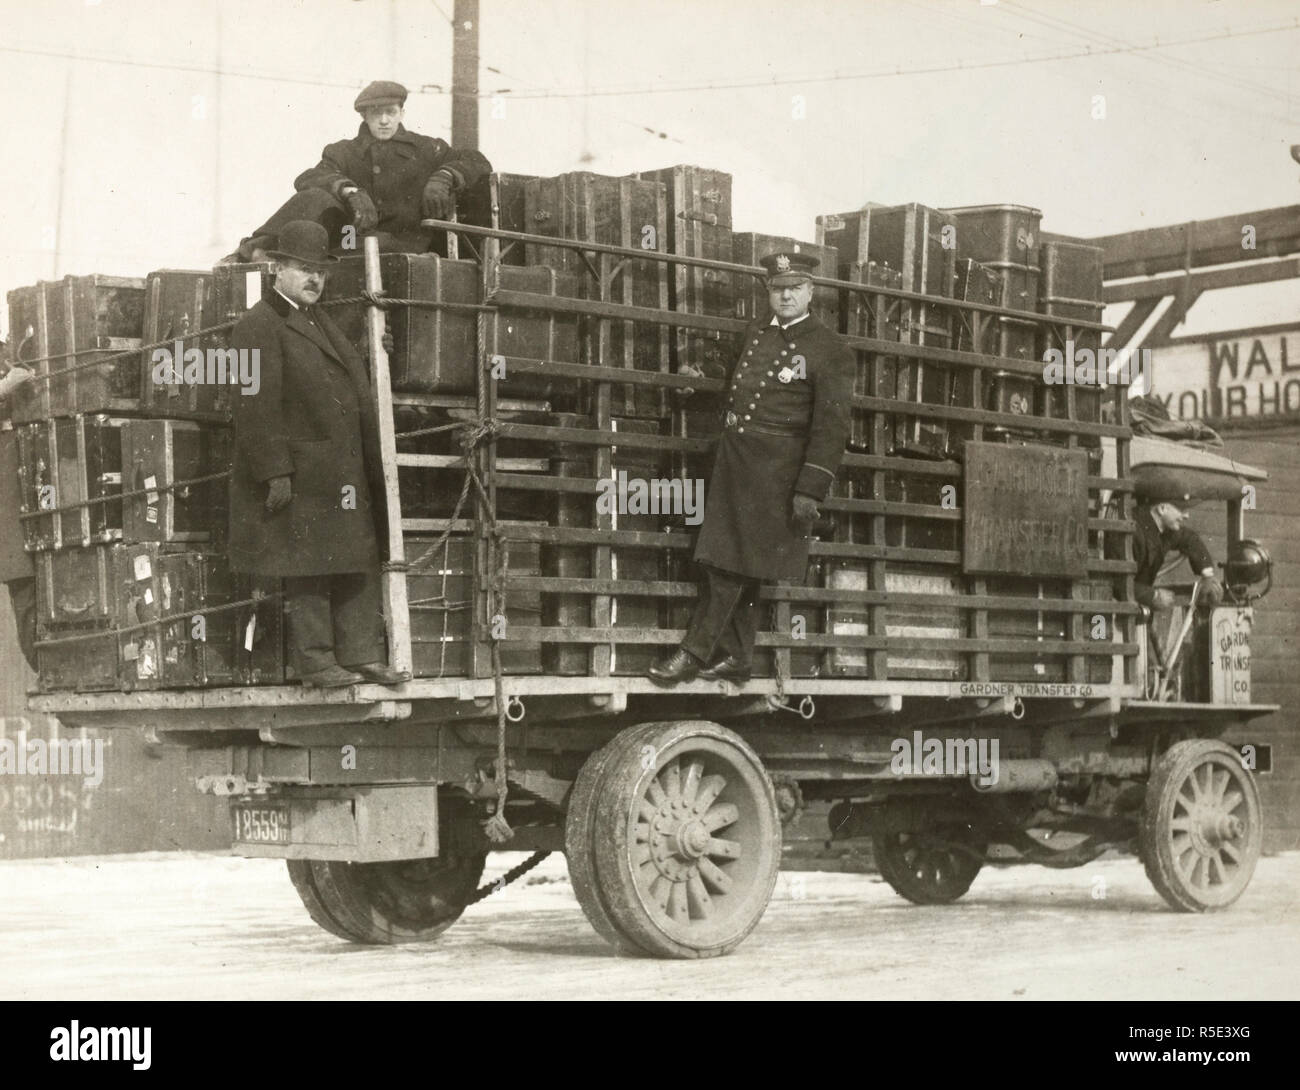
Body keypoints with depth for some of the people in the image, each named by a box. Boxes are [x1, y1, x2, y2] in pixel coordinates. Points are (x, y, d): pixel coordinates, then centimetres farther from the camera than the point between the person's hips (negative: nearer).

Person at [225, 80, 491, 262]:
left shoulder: (424, 150, 15)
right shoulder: (345, 152, 15)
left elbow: (476, 162, 15)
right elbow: (308, 178, -3)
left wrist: (443, 178, -6)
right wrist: (351, 191, -23)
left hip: (402, 239, -2)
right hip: (351, 234, 2)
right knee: (316, 197, -25)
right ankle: (258, 247, -39)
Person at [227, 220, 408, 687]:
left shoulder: (320, 321, 19)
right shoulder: (258, 326, -10)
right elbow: (256, 407, -17)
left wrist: (369, 465, 19)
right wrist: (275, 473, -21)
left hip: (344, 474, 9)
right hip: (299, 476, -9)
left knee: (358, 567, 9)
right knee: (307, 570, -3)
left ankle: (362, 656, 14)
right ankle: (314, 661, 4)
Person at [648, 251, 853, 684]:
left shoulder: (830, 352, -9)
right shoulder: (755, 334, 12)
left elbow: (831, 426, -12)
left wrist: (810, 490, -16)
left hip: (775, 469, -7)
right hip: (732, 459, 7)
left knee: (730, 561, -5)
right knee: (735, 563, 10)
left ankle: (696, 653, 1)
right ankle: (737, 657, 19)